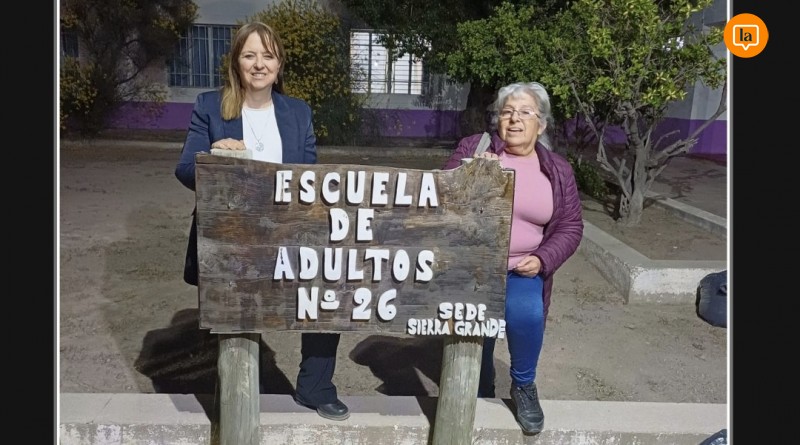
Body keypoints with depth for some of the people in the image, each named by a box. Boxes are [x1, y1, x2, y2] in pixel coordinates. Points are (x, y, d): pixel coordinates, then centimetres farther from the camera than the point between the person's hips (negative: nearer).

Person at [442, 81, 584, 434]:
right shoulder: (472, 148, -1)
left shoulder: (558, 170, 4)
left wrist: (543, 259, -11)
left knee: (526, 314, -26)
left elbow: (570, 227, 6)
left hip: (522, 270, 0)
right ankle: (479, 398, 33)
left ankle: (524, 385, 3)